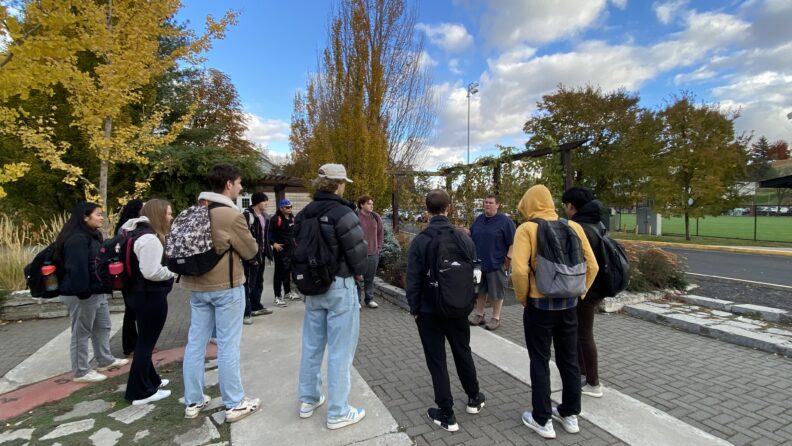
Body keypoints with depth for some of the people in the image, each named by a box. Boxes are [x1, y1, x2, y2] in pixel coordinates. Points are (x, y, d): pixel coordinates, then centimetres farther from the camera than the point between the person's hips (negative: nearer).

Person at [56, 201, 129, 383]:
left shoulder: (93, 235, 13)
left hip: (97, 291, 10)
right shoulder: (77, 239, -20)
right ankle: (81, 372, 16)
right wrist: (82, 292, -28)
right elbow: (77, 269, -26)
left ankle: (105, 360, 34)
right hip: (81, 294, -10)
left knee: (103, 327, 20)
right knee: (81, 333, 3)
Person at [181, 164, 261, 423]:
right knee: (228, 346, 2)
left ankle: (193, 402, 26)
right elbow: (251, 252, -9)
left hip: (197, 286, 7)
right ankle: (235, 404, 14)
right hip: (226, 287, -7)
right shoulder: (232, 215, -18)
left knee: (195, 343, 13)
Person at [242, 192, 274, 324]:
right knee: (249, 283, -4)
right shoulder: (247, 215, -16)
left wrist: (268, 251, 14)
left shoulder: (264, 216, 13)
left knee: (259, 282, 18)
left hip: (261, 254, 9)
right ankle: (246, 312, 3)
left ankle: (256, 307, 32)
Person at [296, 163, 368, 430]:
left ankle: (308, 400, 34)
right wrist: (358, 273, 2)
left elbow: (299, 247, 9)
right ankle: (337, 413, 16)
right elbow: (357, 251, -17)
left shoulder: (304, 214, 4)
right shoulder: (343, 213, -18)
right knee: (340, 350, 4)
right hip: (340, 286, -7)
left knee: (312, 345, 19)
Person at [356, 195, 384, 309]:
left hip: (373, 253, 4)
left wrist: (379, 247, 10)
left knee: (370, 278, 13)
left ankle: (369, 299, 25)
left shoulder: (376, 217, 5)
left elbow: (381, 232, 15)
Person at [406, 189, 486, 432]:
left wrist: (414, 308, 0)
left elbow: (413, 280, -12)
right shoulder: (464, 237, -5)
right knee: (463, 352, 23)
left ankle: (446, 414, 18)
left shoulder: (420, 240, -14)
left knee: (437, 360, 9)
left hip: (429, 311, -3)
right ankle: (474, 398, 41)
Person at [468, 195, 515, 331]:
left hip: (497, 264, -5)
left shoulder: (505, 221, -7)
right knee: (480, 290, 14)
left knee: (496, 292, 4)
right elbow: (470, 236, 23)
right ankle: (479, 315, 28)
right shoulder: (479, 219, 10)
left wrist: (508, 258, -14)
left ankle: (496, 318, 17)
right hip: (479, 263, 6)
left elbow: (513, 242, -9)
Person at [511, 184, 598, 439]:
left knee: (540, 363, 10)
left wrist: (522, 297, -7)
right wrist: (578, 294, 12)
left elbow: (519, 270, -23)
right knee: (569, 360, 18)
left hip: (539, 305, -5)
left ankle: (542, 421, 21)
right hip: (569, 305, 5)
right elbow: (592, 266, 2)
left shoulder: (527, 229, -13)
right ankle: (570, 415, 34)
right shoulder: (574, 227, 1)